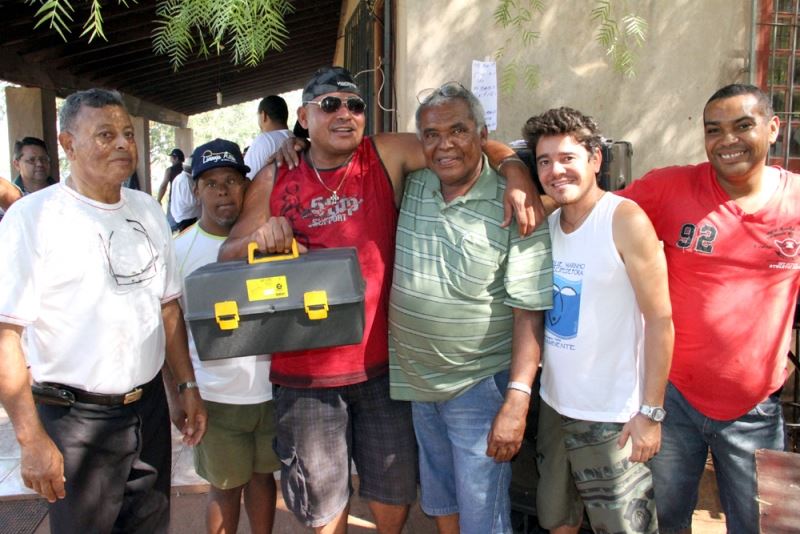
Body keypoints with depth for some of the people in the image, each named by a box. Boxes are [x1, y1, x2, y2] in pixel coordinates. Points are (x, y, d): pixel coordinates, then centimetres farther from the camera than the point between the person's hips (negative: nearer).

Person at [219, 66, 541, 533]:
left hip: (380, 363, 0)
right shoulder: (274, 180, 1)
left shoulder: (387, 156, -3)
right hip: (304, 371, 1)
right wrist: (258, 239, -14)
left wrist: (515, 172, -23)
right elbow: (227, 256, 6)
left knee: (394, 495, 16)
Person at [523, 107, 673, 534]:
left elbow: (659, 319, -16)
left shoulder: (624, 220, -15)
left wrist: (651, 412, -16)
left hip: (611, 417, -6)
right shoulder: (547, 222, 2)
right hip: (555, 404, 6)